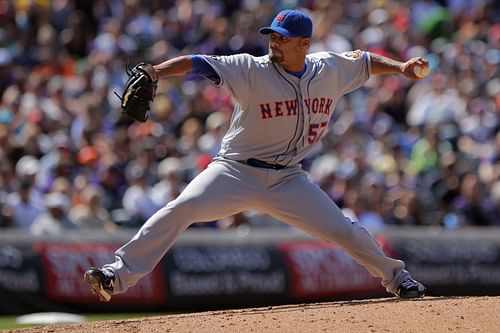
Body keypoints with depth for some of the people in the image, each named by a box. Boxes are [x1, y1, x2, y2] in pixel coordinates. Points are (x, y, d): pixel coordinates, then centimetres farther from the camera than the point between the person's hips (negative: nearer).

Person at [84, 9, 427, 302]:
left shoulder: (330, 69, 0)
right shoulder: (252, 70, -14)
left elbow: (364, 60, 21)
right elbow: (195, 63, -23)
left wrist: (400, 66, 8)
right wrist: (154, 72, -37)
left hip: (288, 179, 3)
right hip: (236, 171, -3)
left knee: (345, 230, -1)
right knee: (181, 209, -24)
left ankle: (395, 276, 26)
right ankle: (119, 274, -23)